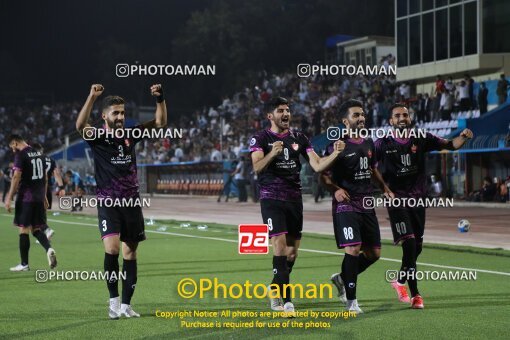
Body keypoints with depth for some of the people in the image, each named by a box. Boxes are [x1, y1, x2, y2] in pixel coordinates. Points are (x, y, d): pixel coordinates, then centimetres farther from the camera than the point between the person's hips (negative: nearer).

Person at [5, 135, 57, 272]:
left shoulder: (20, 155, -10)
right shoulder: (39, 154, 13)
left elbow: (16, 177, -16)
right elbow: (45, 177, 17)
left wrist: (9, 198, -13)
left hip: (25, 197, -7)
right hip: (39, 197, 7)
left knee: (24, 230, 1)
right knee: (36, 229, 13)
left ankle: (24, 264, 4)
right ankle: (49, 249, -12)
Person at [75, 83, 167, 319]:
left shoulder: (130, 136, 10)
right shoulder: (98, 138, -3)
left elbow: (160, 122, 13)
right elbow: (80, 126, -24)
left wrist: (160, 99, -3)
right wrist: (92, 97, -34)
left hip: (131, 201, 5)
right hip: (108, 202, -4)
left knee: (130, 253, 6)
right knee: (112, 247, -22)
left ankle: (125, 305, 14)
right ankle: (113, 300, -9)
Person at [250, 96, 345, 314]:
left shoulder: (299, 138, 10)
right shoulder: (261, 138, -2)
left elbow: (318, 165, 2)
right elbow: (257, 167, -18)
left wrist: (335, 153, -15)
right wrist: (272, 154, -36)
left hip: (294, 199, 5)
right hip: (272, 199, -5)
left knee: (292, 251, 8)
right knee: (280, 244, -17)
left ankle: (276, 288, 31)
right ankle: (286, 299, -19)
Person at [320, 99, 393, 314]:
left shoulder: (368, 143, 12)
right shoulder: (337, 145, -8)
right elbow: (324, 175, -7)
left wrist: (384, 188, 17)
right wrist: (335, 189, -24)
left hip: (366, 205, 7)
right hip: (346, 205, -7)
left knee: (373, 253, 8)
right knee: (353, 249, -15)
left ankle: (342, 278, 30)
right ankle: (351, 301, -4)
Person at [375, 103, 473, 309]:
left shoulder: (421, 140, 3)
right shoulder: (383, 144, -4)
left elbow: (450, 145, 0)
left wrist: (463, 137, -19)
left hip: (418, 199, 4)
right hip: (396, 199, -4)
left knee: (417, 246, 9)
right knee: (409, 242, -16)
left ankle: (400, 282, 33)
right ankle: (414, 294, -12)